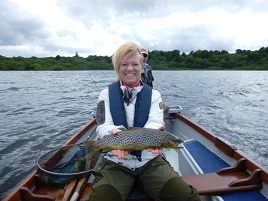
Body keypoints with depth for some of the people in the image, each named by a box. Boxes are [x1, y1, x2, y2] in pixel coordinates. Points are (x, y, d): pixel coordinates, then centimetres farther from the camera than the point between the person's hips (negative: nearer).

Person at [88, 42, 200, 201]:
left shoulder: (154, 94, 4)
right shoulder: (106, 94, 2)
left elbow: (155, 123, -10)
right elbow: (103, 126, -9)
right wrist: (114, 133, -33)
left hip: (150, 161, 1)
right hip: (115, 163, 0)